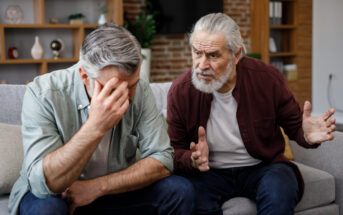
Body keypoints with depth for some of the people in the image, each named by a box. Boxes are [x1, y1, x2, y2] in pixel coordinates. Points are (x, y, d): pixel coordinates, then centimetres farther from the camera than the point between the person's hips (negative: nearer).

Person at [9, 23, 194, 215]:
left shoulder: (140, 91, -13)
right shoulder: (42, 93, -24)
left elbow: (162, 160, -14)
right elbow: (43, 184, -31)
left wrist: (97, 187, -25)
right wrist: (95, 127, -44)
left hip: (115, 191, 2)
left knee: (180, 190, -19)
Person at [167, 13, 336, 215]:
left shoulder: (267, 78, -11)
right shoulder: (180, 90, -10)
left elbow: (294, 124, 2)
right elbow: (176, 152, -1)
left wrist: (307, 136, -22)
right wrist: (193, 160, -25)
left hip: (263, 167, 0)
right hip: (211, 172, 0)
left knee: (281, 191, -33)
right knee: (193, 196, -33)